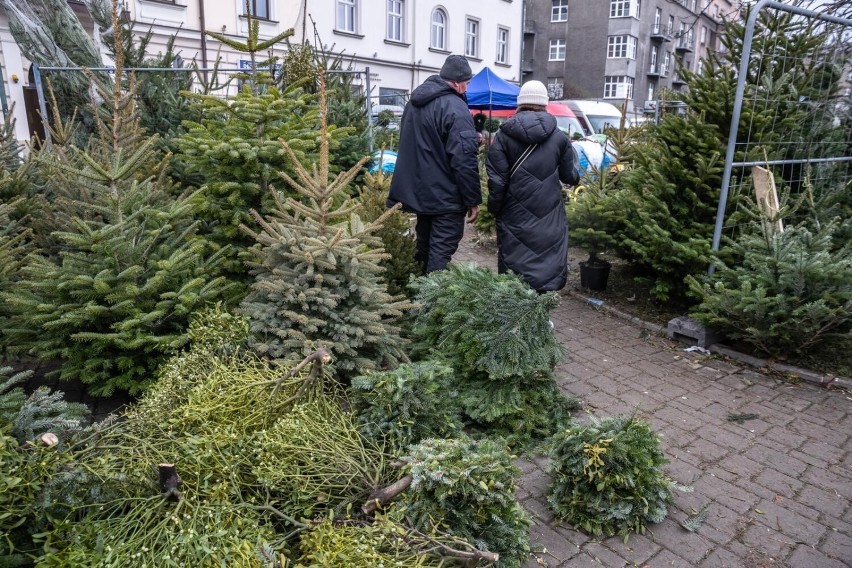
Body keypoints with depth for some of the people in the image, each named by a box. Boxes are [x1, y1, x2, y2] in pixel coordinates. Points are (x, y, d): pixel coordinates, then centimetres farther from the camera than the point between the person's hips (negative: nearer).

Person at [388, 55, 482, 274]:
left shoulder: (415, 103, 12)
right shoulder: (455, 108, -17)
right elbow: (464, 160, -22)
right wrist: (473, 199, -15)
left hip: (419, 191, 9)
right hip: (446, 197, -9)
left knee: (425, 246, 19)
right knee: (440, 252, -4)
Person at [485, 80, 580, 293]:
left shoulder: (504, 135, -2)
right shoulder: (558, 137, 3)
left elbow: (497, 179, -7)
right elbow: (568, 175, 8)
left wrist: (494, 208, 4)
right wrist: (576, 177, 32)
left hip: (515, 214, -1)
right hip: (549, 214, 1)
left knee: (515, 262, 7)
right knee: (549, 262, 8)